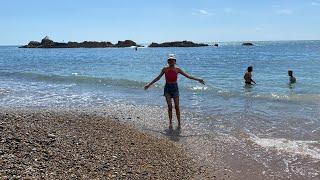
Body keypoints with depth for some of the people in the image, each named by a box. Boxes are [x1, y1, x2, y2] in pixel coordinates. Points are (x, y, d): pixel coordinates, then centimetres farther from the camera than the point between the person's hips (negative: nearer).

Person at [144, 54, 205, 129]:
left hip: (175, 88, 0)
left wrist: (198, 79, -1)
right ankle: (170, 123, 6)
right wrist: (149, 84, 9)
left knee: (177, 106, -3)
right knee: (169, 106, -5)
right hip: (167, 88, 0)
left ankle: (179, 123, 7)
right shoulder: (165, 69, 0)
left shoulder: (177, 69, -1)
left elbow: (187, 76, 2)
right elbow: (158, 78, 8)